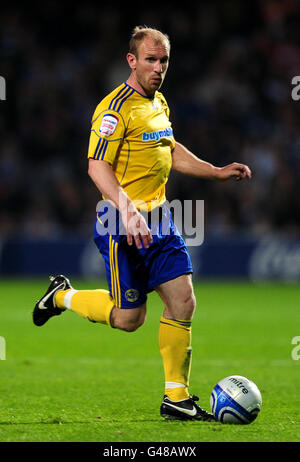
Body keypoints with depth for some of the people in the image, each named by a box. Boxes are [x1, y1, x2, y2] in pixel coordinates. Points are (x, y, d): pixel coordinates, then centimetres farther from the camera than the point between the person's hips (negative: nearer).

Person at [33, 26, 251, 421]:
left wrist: (218, 172, 23)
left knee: (183, 303, -1)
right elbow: (97, 167, -22)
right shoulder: (116, 107, -15)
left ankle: (176, 398, 7)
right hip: (124, 225, -8)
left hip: (158, 219, 8)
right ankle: (63, 295, 25)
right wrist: (128, 211, -33)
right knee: (128, 319, -2)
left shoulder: (159, 103, 14)